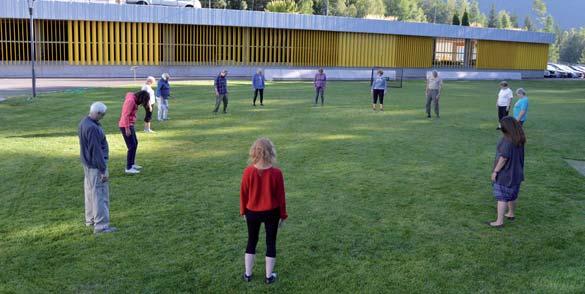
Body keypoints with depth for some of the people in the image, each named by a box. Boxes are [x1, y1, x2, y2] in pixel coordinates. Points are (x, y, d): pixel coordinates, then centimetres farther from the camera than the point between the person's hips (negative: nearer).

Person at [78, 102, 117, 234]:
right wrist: (103, 170, -19)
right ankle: (101, 225, -2)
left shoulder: (84, 122, 6)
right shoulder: (93, 128, -25)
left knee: (90, 192, 20)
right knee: (100, 194, -5)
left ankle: (90, 219, 33)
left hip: (87, 164, 10)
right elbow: (96, 150, -24)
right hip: (95, 166, -10)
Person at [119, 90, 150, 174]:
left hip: (130, 125, 10)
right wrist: (127, 129, -22)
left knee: (135, 143, 19)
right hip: (125, 126, -10)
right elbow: (126, 115, -23)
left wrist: (130, 127, 13)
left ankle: (132, 164, 31)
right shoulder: (131, 100, -20)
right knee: (132, 146, -9)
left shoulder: (134, 99, 9)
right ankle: (128, 168, -6)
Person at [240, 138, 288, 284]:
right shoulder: (276, 173, -18)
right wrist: (282, 215, 4)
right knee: (271, 242, 13)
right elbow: (280, 196, -9)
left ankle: (248, 274, 27)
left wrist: (243, 211, 12)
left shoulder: (248, 171, -15)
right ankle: (269, 276, 22)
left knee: (252, 241, 18)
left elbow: (243, 194, -4)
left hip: (252, 212, 2)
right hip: (271, 213, -1)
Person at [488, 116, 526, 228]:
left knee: (502, 197, -2)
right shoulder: (519, 139, 2)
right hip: (516, 172, 8)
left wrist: (495, 171, -17)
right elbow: (518, 155, 10)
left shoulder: (507, 140, -25)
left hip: (505, 173, -8)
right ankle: (511, 214, 38)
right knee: (512, 194, 22)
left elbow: (504, 157, -25)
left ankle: (499, 221, 1)